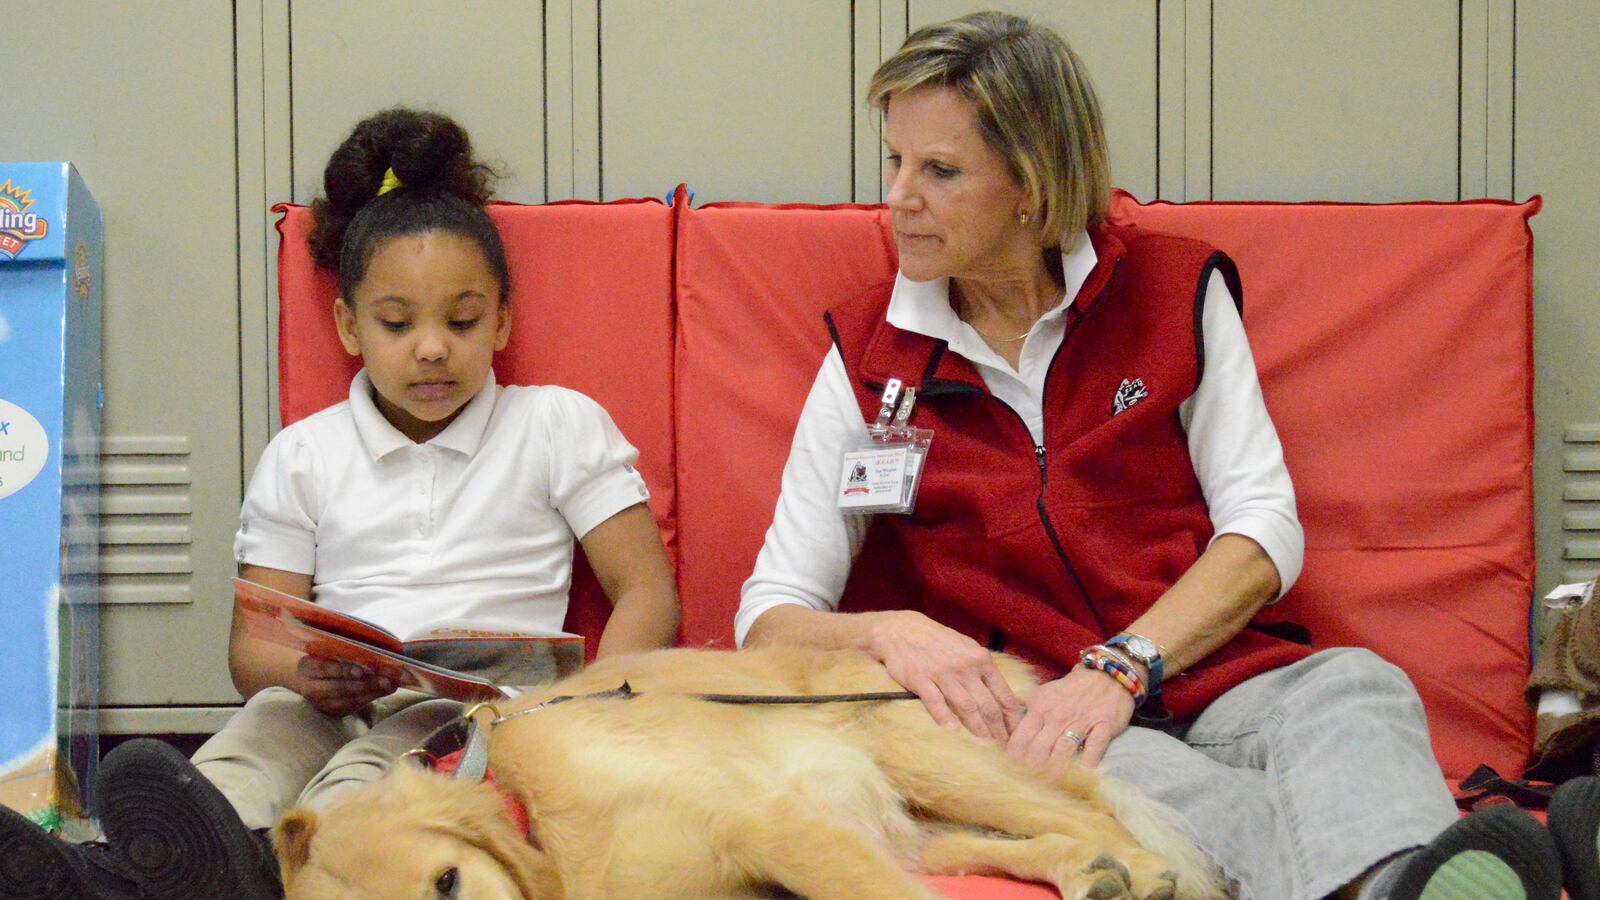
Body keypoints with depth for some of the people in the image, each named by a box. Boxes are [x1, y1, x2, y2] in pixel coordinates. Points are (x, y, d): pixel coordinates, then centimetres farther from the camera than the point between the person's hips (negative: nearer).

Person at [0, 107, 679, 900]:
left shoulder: (559, 426, 15)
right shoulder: (303, 456, 19)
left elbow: (647, 593, 8)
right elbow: (251, 645, 13)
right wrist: (307, 675, -14)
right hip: (336, 704, 2)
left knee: (394, 748, -36)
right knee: (272, 720, -33)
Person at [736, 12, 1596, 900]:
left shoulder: (1174, 289, 10)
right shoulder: (869, 353, 10)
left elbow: (1265, 528, 3)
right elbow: (770, 614, 7)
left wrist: (1121, 666, -14)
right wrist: (888, 632, -16)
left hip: (1213, 685, 2)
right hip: (1020, 711, -1)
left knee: (1353, 686, -32)